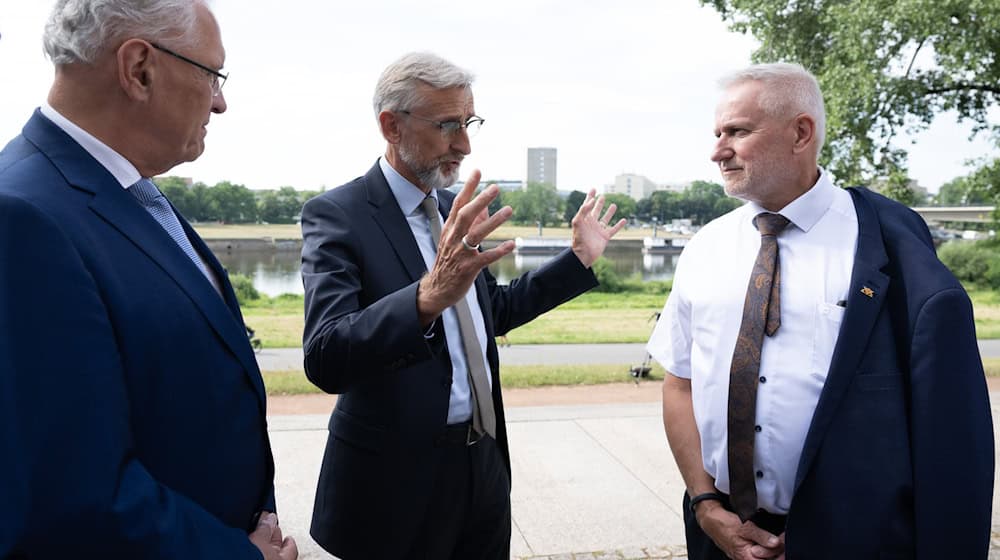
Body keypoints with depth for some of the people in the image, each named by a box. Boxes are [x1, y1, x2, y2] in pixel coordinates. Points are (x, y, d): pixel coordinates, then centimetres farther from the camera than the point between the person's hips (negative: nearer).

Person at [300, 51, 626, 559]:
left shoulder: (455, 210, 6)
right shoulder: (336, 215, -15)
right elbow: (325, 360, -29)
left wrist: (578, 259, 11)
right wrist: (428, 296, -45)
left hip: (484, 461, 6)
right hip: (398, 477, -6)